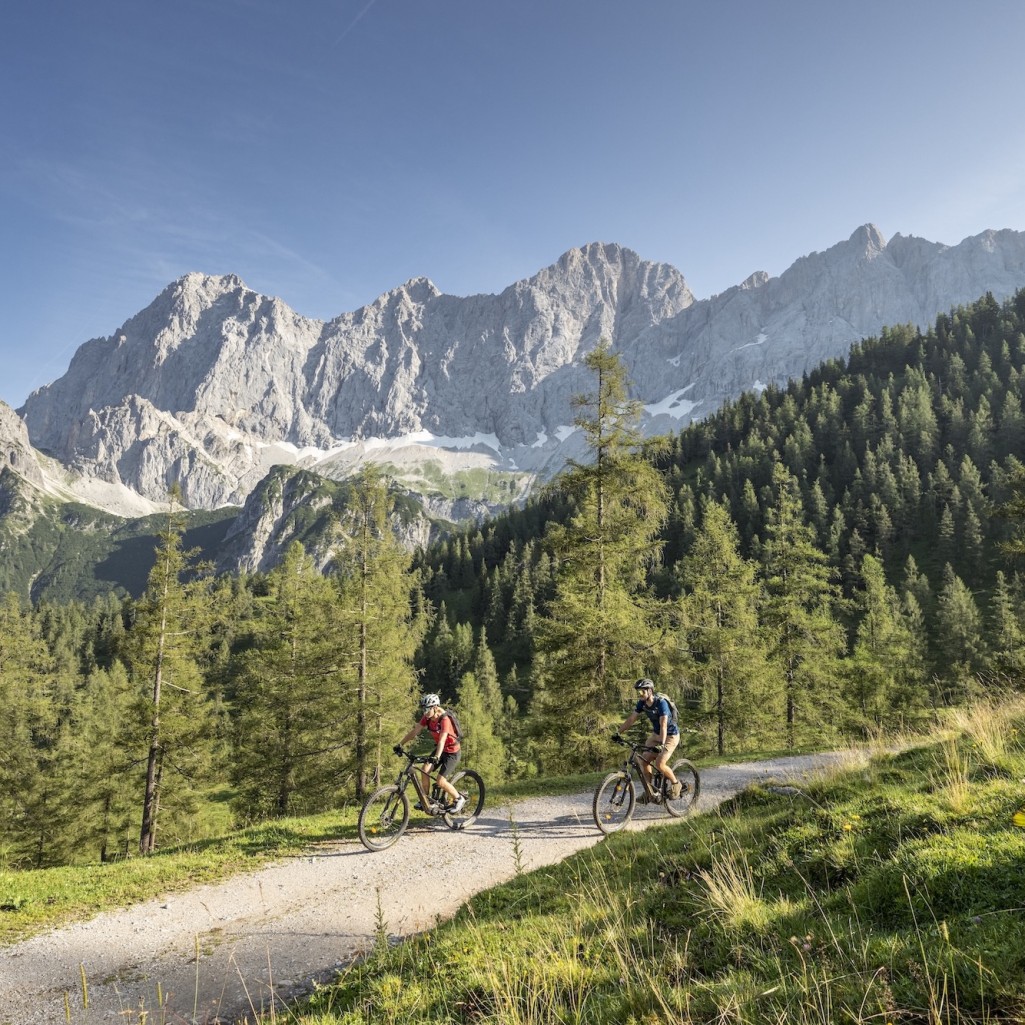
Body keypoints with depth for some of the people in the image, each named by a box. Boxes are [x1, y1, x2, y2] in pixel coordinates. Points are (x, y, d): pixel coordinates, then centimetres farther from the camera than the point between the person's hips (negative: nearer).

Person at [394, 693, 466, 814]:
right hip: (439, 748, 7)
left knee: (441, 782, -13)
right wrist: (400, 745, -15)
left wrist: (436, 757, -52)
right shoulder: (427, 718, -8)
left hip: (452, 752, -7)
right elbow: (414, 731, -7)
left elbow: (442, 740, -40)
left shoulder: (444, 720, -29)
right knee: (424, 770, -13)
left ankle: (459, 799, 10)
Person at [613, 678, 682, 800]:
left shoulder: (661, 703, -28)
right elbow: (631, 719, -4)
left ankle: (675, 784, 8)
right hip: (655, 734, 7)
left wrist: (661, 744, -47)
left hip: (670, 735, -7)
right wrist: (618, 732, -12)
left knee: (659, 764, -19)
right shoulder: (642, 703, -8)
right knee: (644, 760, -4)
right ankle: (649, 791, 9)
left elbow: (663, 725, -37)